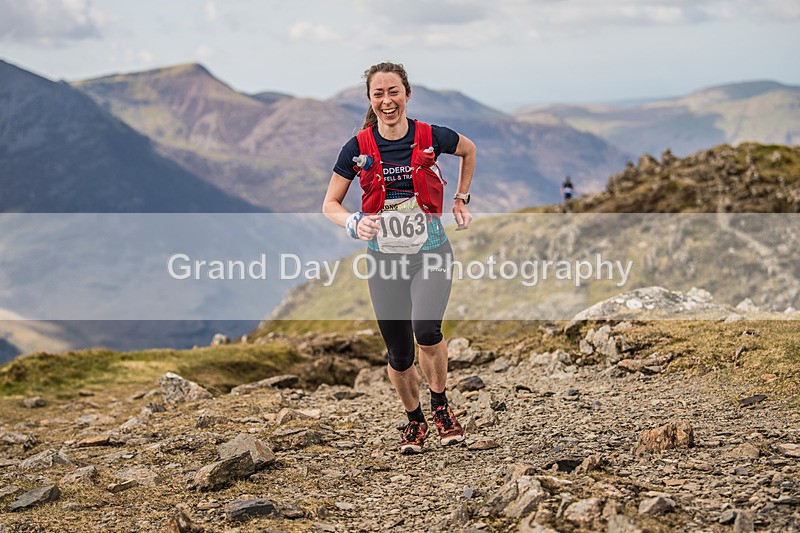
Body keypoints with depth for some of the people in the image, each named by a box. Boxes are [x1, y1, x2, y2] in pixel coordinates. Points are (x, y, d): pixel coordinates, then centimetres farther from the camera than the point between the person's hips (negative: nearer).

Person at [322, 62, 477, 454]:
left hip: (431, 253, -2)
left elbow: (469, 150, 15)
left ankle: (440, 405, 1)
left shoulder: (431, 137, -8)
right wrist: (354, 223, -21)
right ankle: (414, 421, 31)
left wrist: (461, 198, 12)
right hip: (384, 258, 2)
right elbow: (329, 204, -1)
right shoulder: (358, 148, -7)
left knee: (426, 328, -25)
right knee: (398, 352, 6)